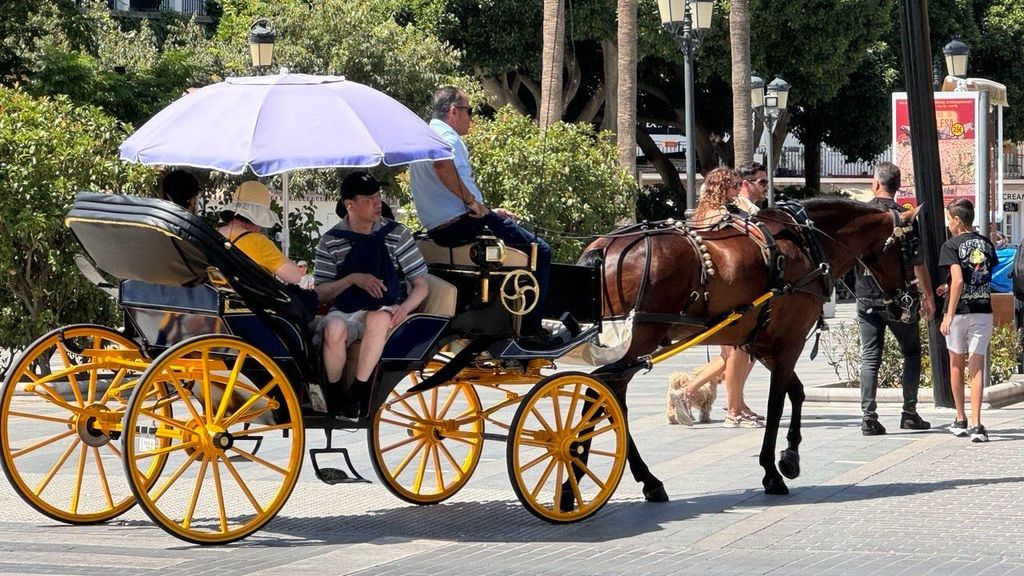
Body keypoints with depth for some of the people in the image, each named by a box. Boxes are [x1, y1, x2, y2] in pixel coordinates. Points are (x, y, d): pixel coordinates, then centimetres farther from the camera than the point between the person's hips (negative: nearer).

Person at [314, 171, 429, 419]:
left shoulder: (396, 234, 5)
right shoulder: (331, 241, 6)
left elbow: (421, 285, 5)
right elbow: (321, 294, 3)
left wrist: (404, 308, -17)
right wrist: (353, 279, -14)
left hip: (384, 310, 0)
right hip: (345, 311, 0)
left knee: (378, 318, -39)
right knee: (333, 328, -37)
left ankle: (357, 392, -34)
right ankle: (334, 398, -17)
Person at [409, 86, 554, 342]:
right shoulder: (447, 137, -11)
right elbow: (443, 166, -36)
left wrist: (488, 212, 23)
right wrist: (473, 202, -25)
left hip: (437, 229, 10)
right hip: (461, 225, -10)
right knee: (540, 250, -3)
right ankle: (531, 326, -6)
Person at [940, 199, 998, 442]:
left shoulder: (952, 246, -10)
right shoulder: (986, 244, 7)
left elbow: (957, 280, -21)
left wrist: (949, 314, -20)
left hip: (959, 311, -3)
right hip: (983, 310, 3)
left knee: (956, 365, 15)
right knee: (977, 367, -1)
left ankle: (960, 420, 23)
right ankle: (976, 424, -13)